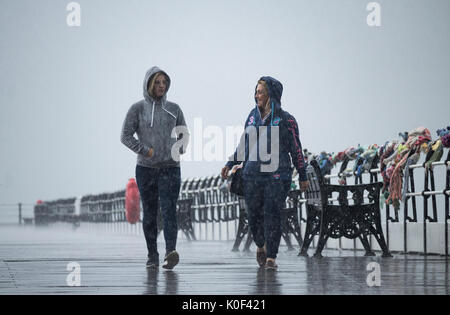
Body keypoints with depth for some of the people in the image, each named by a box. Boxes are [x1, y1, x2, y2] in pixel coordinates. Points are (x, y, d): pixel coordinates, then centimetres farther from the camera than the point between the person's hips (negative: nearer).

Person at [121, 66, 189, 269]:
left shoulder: (174, 109, 10)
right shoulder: (138, 108, 1)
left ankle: (171, 252, -28)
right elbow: (126, 135, -2)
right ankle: (152, 255, 12)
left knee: (169, 209, -15)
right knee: (149, 213, 4)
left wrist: (179, 150, 5)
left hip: (170, 168, 1)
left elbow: (184, 134, 22)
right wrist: (145, 151, -10)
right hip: (146, 169, 0)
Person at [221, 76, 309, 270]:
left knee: (272, 214, -8)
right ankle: (261, 246, 31)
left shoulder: (286, 119, -2)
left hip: (277, 176, -4)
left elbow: (296, 149, 1)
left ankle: (271, 257, -3)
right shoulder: (253, 115, 10)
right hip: (252, 174, 4)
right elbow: (244, 145, 20)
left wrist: (302, 177, 2)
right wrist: (230, 164, 14)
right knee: (254, 214, 5)